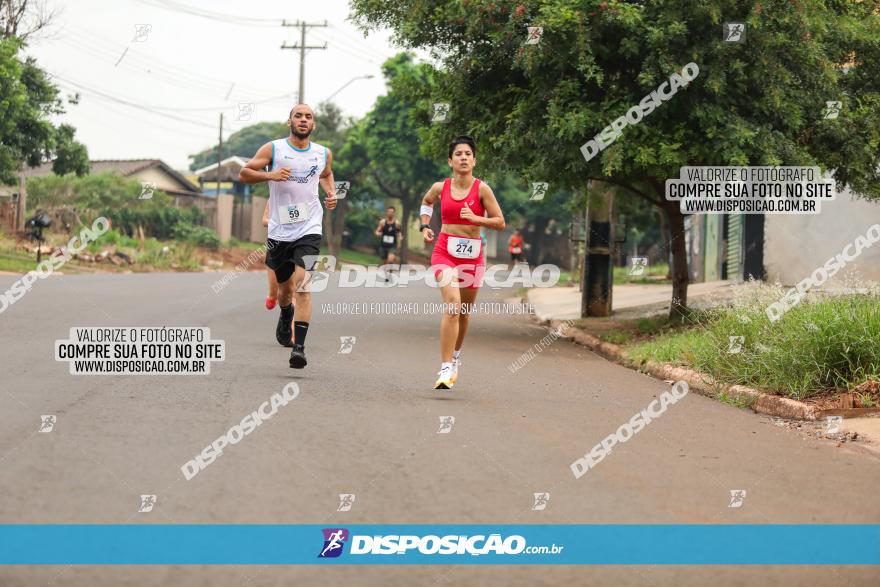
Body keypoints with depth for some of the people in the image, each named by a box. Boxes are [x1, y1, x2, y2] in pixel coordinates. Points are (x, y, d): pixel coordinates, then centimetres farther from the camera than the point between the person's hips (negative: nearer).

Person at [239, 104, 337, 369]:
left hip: (309, 229, 0)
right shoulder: (273, 149, -1)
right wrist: (270, 175, -17)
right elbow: (243, 174, 0)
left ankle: (299, 347, -24)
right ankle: (285, 318, 50)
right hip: (279, 230, 0)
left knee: (302, 284, -19)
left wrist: (331, 193, 10)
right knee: (285, 288, 14)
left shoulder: (323, 153, 8)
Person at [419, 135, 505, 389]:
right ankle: (446, 368, -23)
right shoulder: (440, 187, 1)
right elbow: (426, 201, 25)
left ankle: (456, 356, 42)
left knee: (464, 311, 14)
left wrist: (475, 218, -18)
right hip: (445, 251, -1)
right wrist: (425, 225, 11)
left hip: (472, 254, 1)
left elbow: (500, 223, -3)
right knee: (452, 304, -22)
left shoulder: (482, 189, -5)